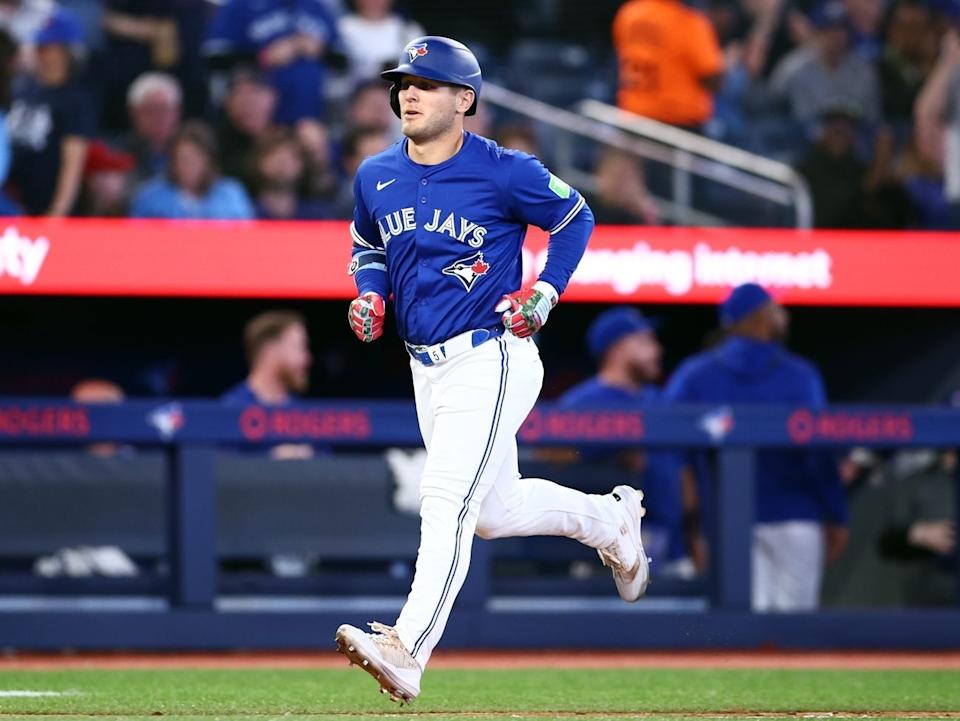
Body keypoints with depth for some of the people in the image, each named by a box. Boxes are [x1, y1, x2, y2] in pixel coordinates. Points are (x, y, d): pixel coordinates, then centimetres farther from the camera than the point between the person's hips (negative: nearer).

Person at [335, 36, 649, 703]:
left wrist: (544, 293, -8)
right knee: (494, 510, 18)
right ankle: (609, 518, 45)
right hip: (427, 369, 7)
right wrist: (371, 297, 2)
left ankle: (408, 651, -28)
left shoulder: (503, 172, -11)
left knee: (447, 501, -20)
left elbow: (576, 218, 3)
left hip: (492, 361, -7)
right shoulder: (376, 178, 5)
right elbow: (367, 248, 23)